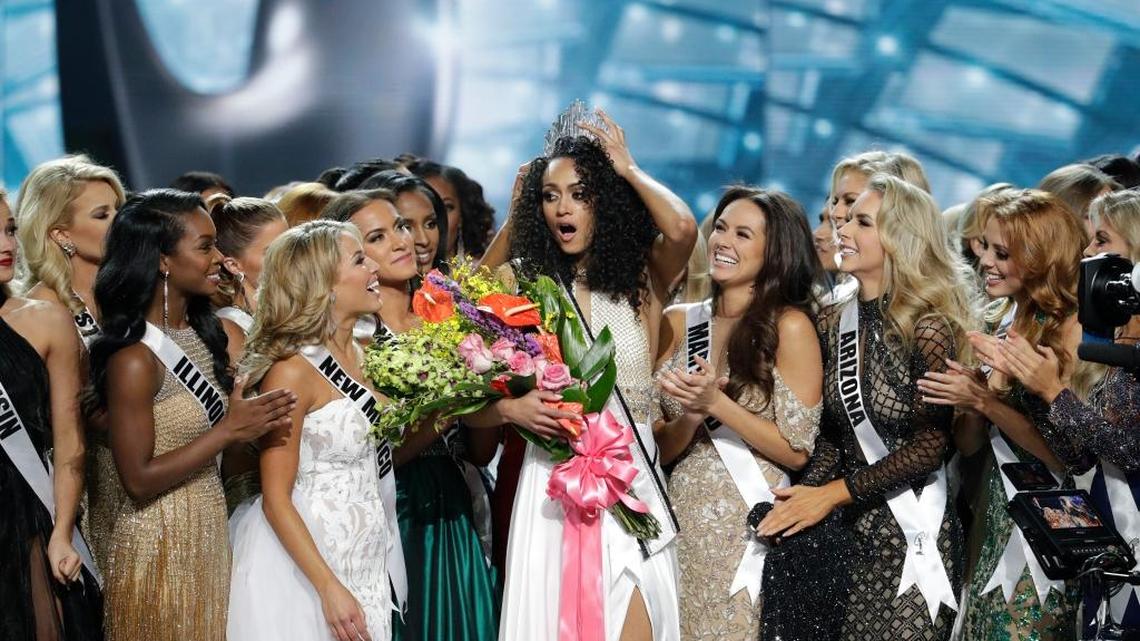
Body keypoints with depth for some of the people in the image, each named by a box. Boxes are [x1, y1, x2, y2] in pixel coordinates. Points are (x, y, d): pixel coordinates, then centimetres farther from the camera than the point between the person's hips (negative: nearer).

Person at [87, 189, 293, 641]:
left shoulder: (203, 334, 5)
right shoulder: (134, 360, -19)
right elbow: (139, 480, -19)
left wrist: (257, 421, -3)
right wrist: (229, 431, -20)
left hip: (211, 533, 8)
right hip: (159, 547, -7)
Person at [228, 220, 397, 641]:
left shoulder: (362, 354, 5)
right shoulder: (293, 370, -16)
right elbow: (276, 499, -17)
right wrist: (329, 588, -23)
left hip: (366, 562, 7)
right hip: (303, 563, -7)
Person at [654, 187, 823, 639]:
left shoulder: (789, 326, -8)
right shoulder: (677, 323, 4)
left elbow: (797, 452, -9)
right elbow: (659, 449, 4)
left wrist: (716, 404, -18)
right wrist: (690, 416, -16)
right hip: (681, 523, 4)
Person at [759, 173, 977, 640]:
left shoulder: (929, 329, -12)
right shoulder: (833, 324, 4)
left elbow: (931, 445, -15)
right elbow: (829, 431, 9)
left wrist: (833, 493, -15)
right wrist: (804, 494, -9)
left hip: (910, 533, -5)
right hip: (848, 528, 5)